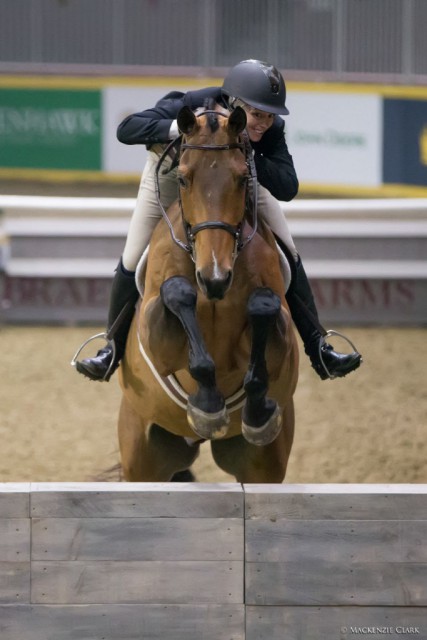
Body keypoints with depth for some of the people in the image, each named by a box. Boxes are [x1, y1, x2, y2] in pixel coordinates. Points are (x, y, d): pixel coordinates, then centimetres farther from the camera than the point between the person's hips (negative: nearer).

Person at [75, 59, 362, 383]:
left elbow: (288, 189, -37)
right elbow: (126, 129, -42)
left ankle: (318, 349, 5)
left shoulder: (271, 130, -34)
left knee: (289, 255, -5)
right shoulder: (193, 105, -41)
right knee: (132, 262, -7)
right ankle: (113, 349, 14)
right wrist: (182, 128, -57)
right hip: (174, 167, -2)